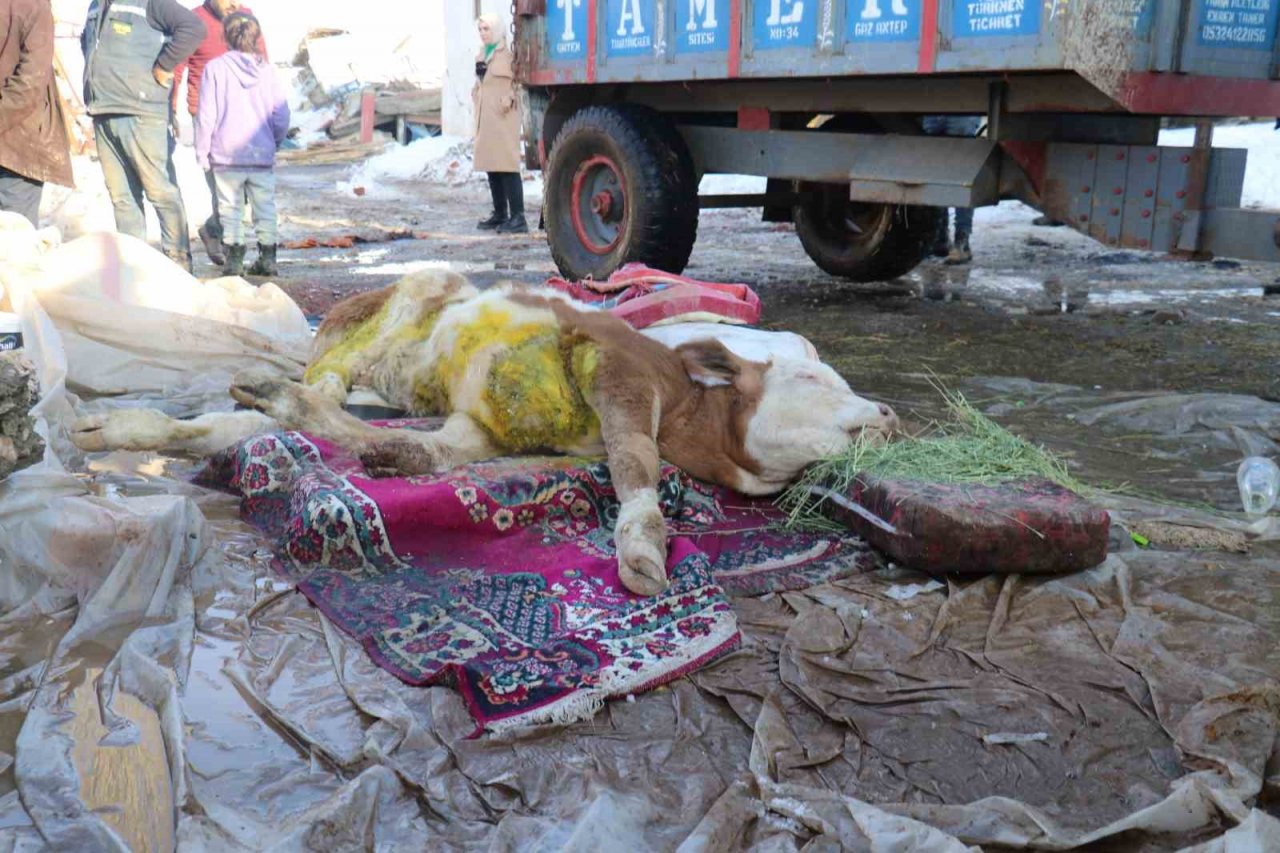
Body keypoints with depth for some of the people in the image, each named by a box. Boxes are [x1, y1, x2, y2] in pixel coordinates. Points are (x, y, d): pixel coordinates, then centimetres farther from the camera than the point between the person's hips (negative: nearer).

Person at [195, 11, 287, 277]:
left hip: (226, 155, -2)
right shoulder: (267, 70, 2)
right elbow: (282, 115, 3)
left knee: (230, 207, 5)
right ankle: (267, 256, 8)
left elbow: (206, 115, -5)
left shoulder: (215, 68, -4)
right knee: (265, 206, 9)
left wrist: (202, 152, 2)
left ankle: (234, 257, 2)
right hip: (263, 155, 2)